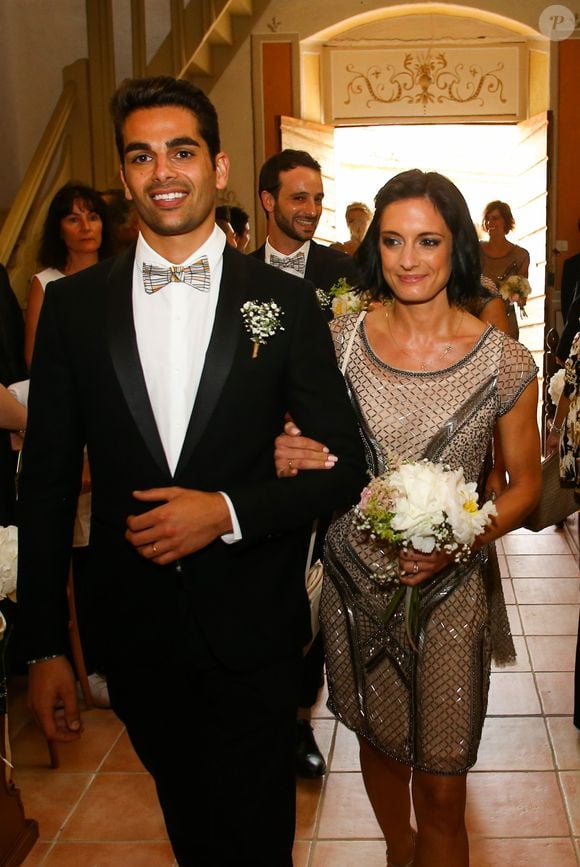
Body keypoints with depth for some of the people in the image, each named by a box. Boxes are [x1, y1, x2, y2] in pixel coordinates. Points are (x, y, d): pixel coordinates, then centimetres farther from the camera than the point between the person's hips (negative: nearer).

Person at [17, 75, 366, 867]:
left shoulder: (285, 302, -6)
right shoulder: (72, 305, -2)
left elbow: (343, 466, -3)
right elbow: (47, 482, 0)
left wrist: (229, 511, -19)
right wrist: (44, 646, 1)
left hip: (253, 636, -2)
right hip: (136, 633, 2)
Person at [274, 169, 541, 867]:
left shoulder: (503, 361, -10)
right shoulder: (340, 339, -5)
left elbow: (524, 484, 0)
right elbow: (308, 450, 8)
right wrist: (291, 457, -16)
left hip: (448, 592, -2)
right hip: (355, 582, 3)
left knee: (441, 789, 5)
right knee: (378, 743, 23)